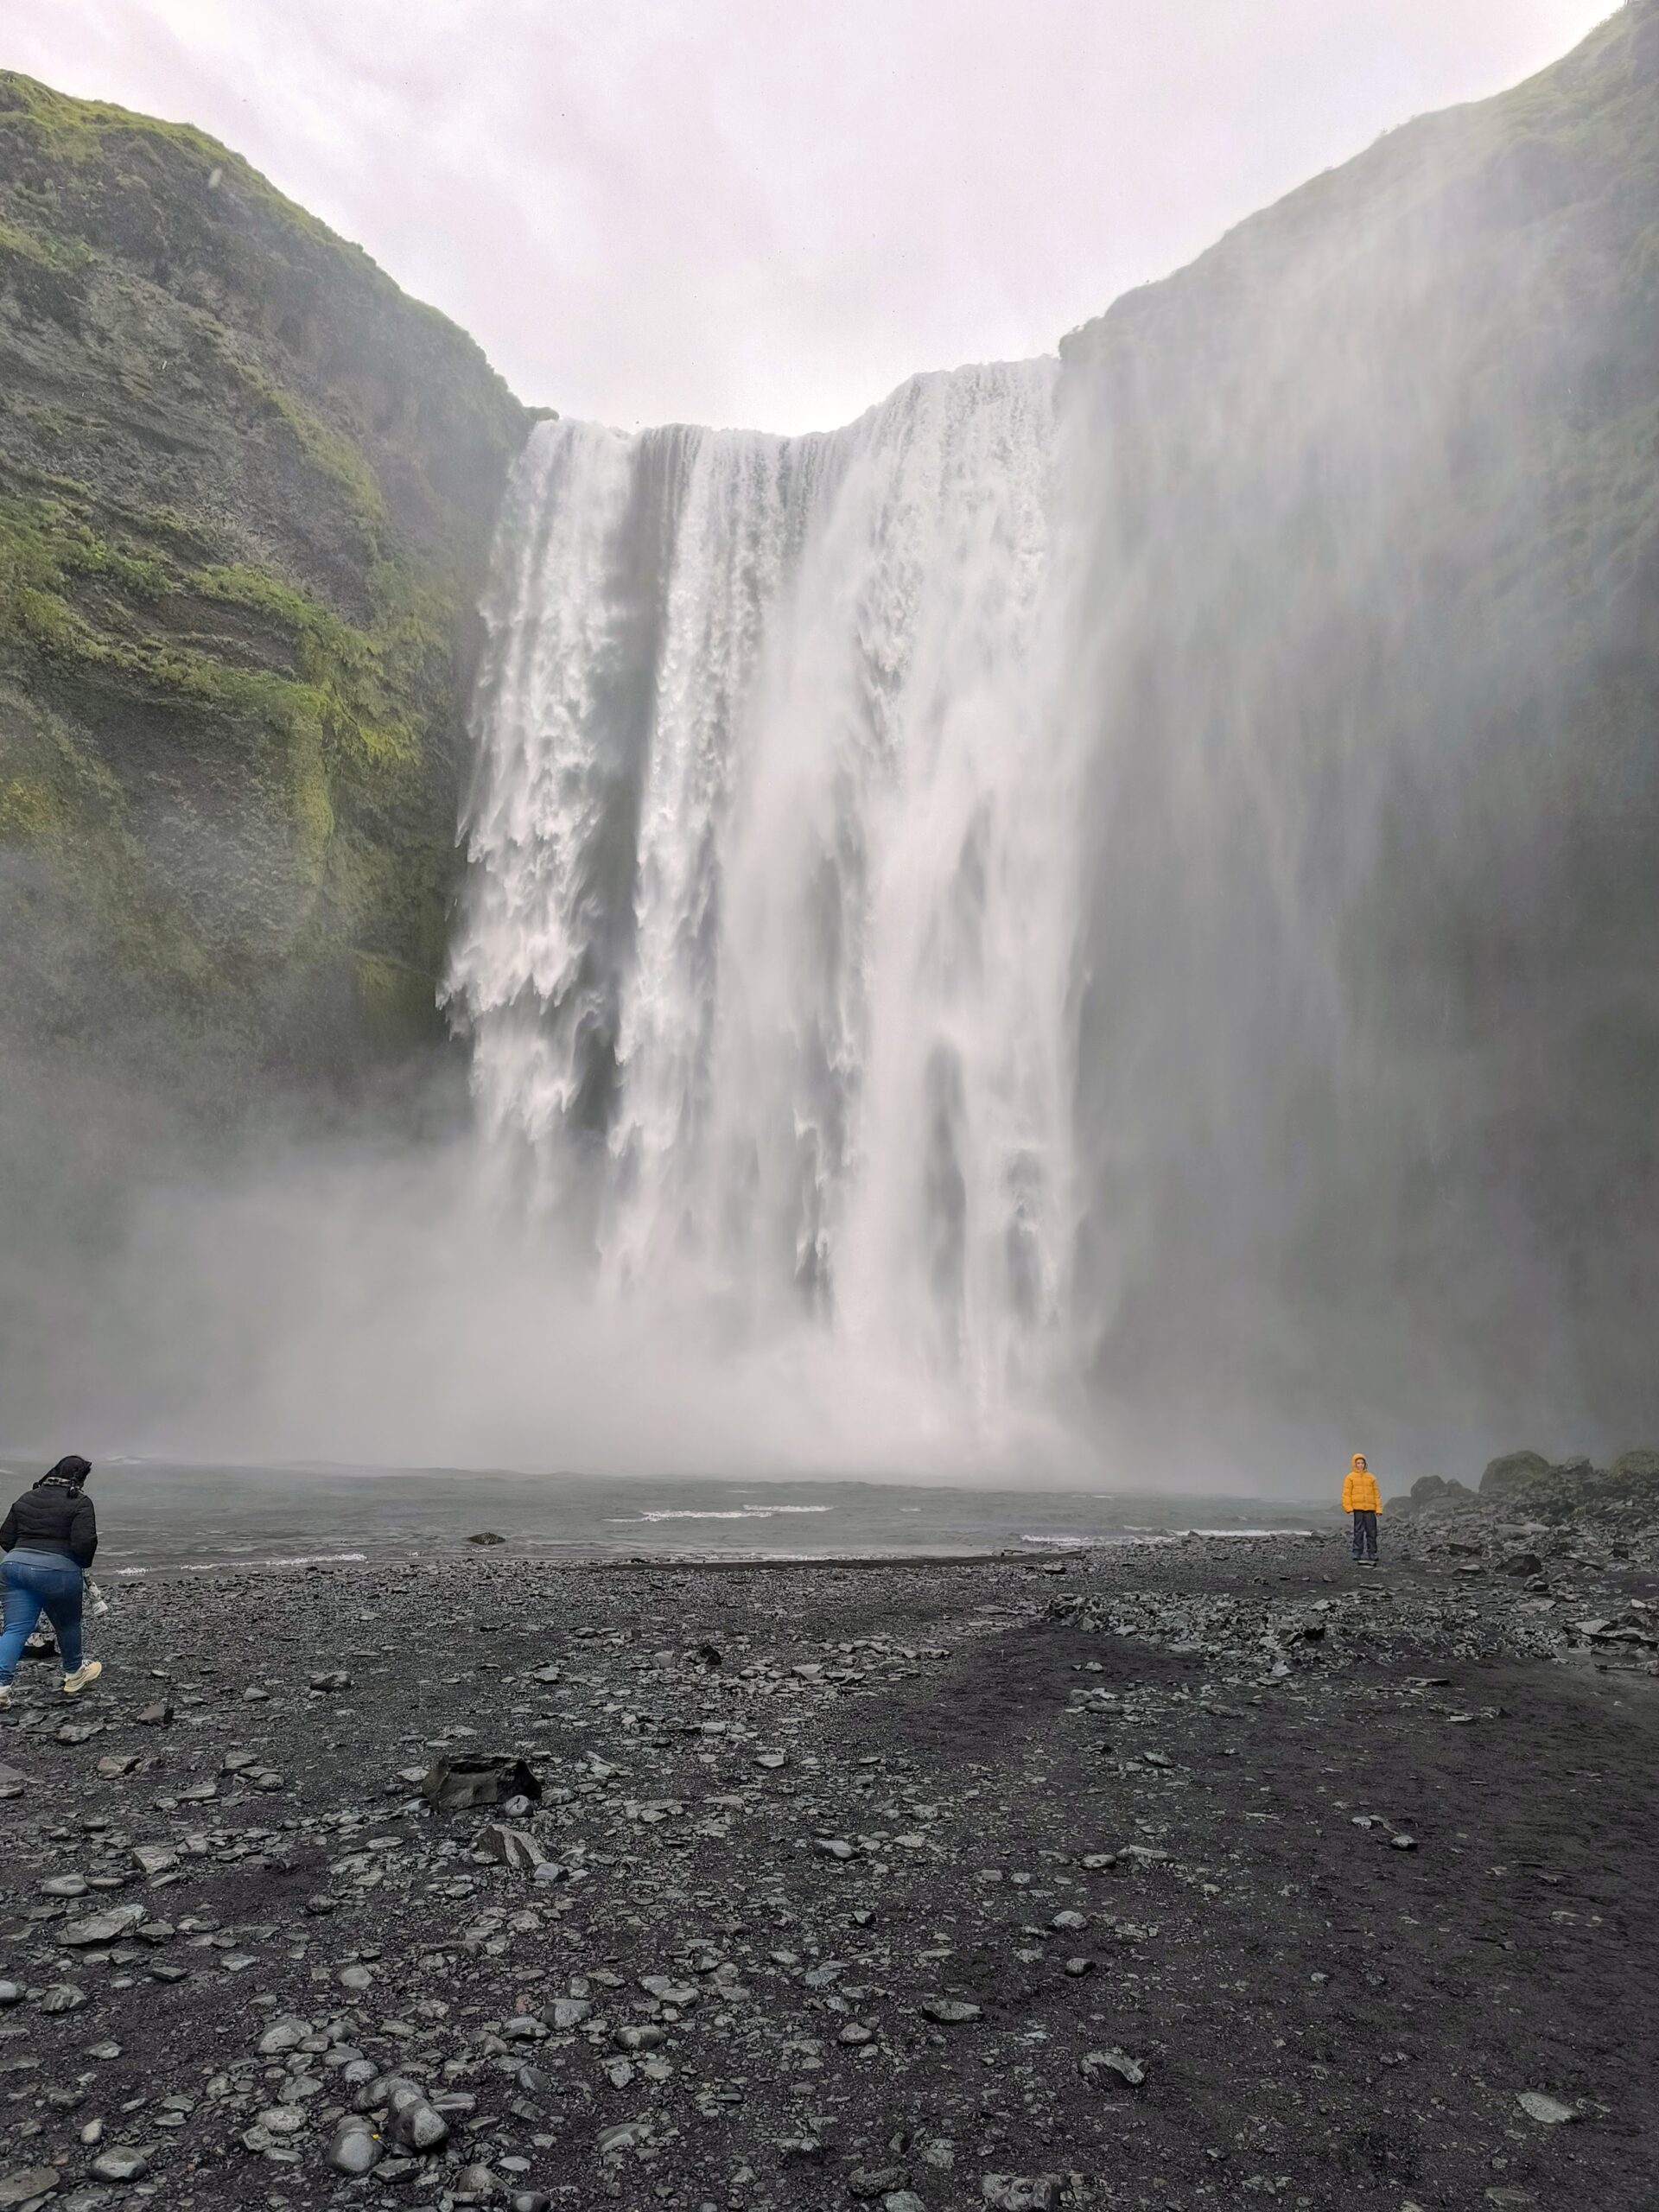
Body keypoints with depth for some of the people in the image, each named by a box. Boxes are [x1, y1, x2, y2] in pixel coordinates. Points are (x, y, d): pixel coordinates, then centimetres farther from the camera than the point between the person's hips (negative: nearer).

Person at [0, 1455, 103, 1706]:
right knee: (68, 1625, 16)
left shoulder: (26, 1498, 14)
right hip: (58, 1571, -5)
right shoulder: (80, 1502, -6)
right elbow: (85, 1542, -16)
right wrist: (83, 1564, 4)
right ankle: (73, 1675, 34)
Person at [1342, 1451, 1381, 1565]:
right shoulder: (1350, 1477, 2)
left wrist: (1378, 1508, 6)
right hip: (1357, 1508, -4)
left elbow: (1376, 1494, 14)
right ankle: (1358, 1554, -1)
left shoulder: (1371, 1477, 14)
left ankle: (1372, 1555, 11)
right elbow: (1346, 1494, -3)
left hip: (1370, 1509, 4)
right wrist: (1348, 1507, -12)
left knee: (1372, 1532, 4)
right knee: (1359, 1532, -3)